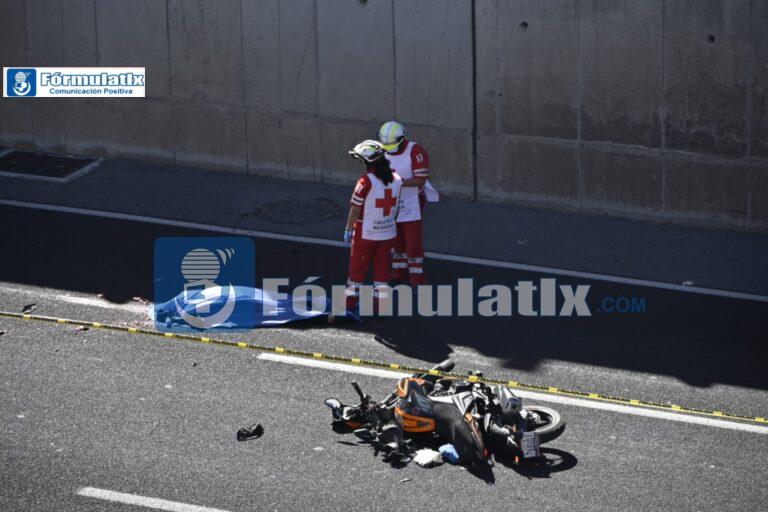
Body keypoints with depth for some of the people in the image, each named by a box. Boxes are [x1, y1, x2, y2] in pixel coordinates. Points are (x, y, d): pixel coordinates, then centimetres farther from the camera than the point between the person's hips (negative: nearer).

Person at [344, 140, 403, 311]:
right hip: (388, 232, 4)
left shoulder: (366, 181, -19)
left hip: (365, 233, -4)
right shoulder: (396, 179, -2)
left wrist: (348, 229, -3)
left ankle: (350, 301, 19)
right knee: (382, 269, 12)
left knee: (358, 266, 10)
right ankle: (379, 303, 15)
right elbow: (396, 207, 7)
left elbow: (355, 209, -14)